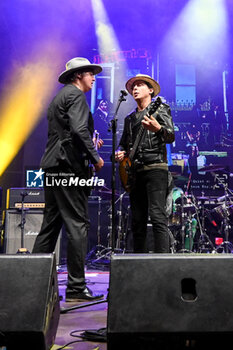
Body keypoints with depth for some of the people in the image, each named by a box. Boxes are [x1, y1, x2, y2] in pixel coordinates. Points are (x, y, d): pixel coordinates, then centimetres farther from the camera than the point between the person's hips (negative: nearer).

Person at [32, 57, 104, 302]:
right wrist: (95, 157, -11)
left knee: (50, 226, 11)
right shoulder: (76, 95, -4)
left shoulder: (58, 98, 26)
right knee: (77, 225, -8)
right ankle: (76, 288, -5)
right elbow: (79, 129, -18)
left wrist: (89, 147, 22)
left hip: (53, 167, 10)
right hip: (69, 165, -10)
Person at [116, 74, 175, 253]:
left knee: (157, 217, -16)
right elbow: (123, 143, 29)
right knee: (137, 221, 5)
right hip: (134, 171, 6)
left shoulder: (160, 109, 6)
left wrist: (158, 128, -30)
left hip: (155, 168, -6)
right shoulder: (130, 118, 24)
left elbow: (171, 137, -9)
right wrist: (120, 152, 5)